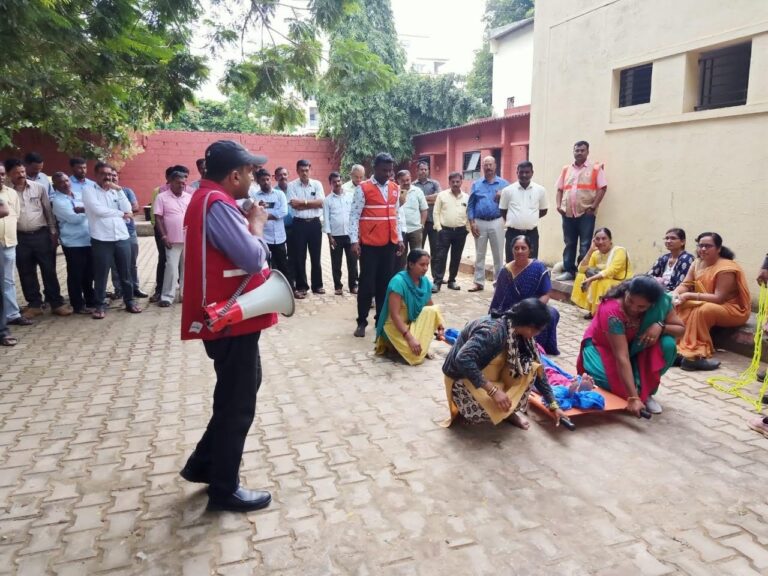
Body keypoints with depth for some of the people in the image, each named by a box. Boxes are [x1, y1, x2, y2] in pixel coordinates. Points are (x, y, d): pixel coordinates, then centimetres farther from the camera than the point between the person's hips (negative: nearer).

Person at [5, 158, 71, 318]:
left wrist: (53, 231, 3)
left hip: (41, 234, 0)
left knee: (49, 270, 3)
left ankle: (56, 303, 11)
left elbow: (48, 210, 5)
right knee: (26, 273, 8)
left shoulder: (39, 187, 2)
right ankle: (34, 304, 19)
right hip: (20, 237, 1)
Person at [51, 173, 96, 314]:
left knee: (89, 274, 14)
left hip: (89, 240, 6)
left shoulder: (79, 194, 13)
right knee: (76, 275, 2)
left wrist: (82, 210, -10)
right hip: (73, 242, -6)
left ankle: (91, 301, 26)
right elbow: (73, 218, -16)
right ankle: (78, 305, 12)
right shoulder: (58, 201, -7)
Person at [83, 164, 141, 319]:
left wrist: (118, 190, -3)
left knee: (125, 272, 10)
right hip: (101, 239, -4)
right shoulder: (89, 191, 2)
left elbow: (128, 210, 1)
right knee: (101, 274, 3)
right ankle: (100, 305, 12)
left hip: (122, 237, 4)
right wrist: (121, 213, -3)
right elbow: (98, 210, -13)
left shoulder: (117, 191, 14)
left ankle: (129, 301, 22)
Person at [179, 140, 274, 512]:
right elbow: (253, 258, -25)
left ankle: (203, 465, 33)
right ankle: (225, 490, 19)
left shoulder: (210, 199, 14)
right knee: (237, 403, 3)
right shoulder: (217, 204, -20)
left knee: (238, 393, 22)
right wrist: (256, 224, -9)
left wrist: (248, 224, 3)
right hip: (231, 321, -11)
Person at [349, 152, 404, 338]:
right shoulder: (363, 188, -5)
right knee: (367, 283, 0)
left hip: (390, 244, 5)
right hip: (369, 244, -5)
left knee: (386, 283, 9)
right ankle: (362, 322, 10)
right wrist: (354, 241, -14)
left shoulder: (395, 189, 11)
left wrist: (400, 238, 12)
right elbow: (354, 216, -7)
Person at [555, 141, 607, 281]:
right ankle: (569, 271, 15)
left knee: (585, 245, -2)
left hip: (586, 213, -4)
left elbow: (602, 188, -4)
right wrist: (559, 205, 1)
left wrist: (593, 207, -12)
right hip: (568, 213, 4)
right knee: (569, 244, 9)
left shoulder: (595, 169, 2)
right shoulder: (566, 169, 14)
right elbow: (560, 189, 15)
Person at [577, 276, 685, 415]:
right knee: (617, 383, -31)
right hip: (603, 347, -5)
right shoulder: (612, 309, -36)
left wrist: (660, 326, -33)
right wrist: (633, 397, -43)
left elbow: (680, 329, -9)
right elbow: (622, 357, -40)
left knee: (667, 344, -24)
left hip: (635, 347, 5)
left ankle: (646, 391, -7)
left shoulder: (661, 301, -21)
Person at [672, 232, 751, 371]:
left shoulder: (726, 268, -21)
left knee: (703, 310, -35)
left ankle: (694, 355, -34)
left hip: (733, 310, -7)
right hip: (705, 305, 7)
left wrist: (689, 295, -29)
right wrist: (676, 293, -24)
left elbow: (718, 298, -27)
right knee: (681, 305, -16)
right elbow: (686, 284, 0)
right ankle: (679, 347, -24)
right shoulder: (697, 263, 1)